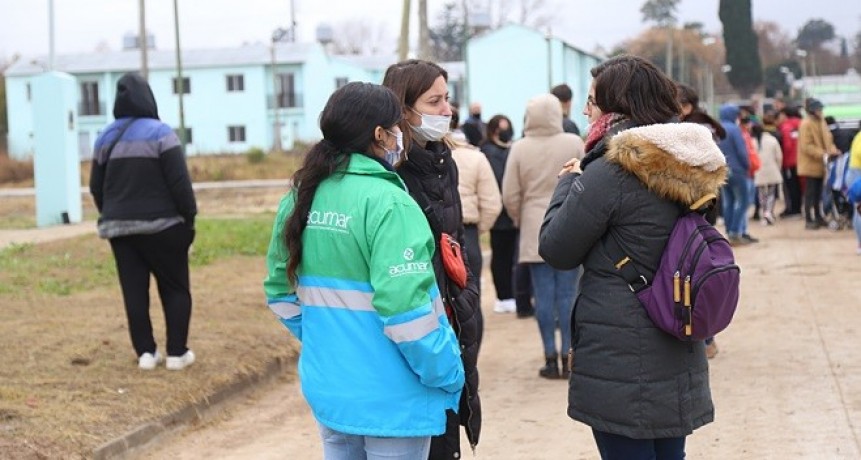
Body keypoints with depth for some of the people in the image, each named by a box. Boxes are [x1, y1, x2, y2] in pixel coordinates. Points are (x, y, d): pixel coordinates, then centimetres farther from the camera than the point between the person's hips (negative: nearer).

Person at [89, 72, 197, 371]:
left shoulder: (106, 138, 7)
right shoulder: (160, 133, -9)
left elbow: (96, 186, 10)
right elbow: (179, 182, -14)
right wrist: (189, 218, -7)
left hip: (119, 227, 5)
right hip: (161, 225, -4)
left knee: (134, 291, 7)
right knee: (175, 288, 5)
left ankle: (145, 352, 8)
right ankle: (177, 352, 4)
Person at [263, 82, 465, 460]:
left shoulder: (301, 197, 4)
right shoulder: (387, 203, -19)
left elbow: (280, 290, 12)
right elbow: (405, 308, -24)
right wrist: (448, 373, -11)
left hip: (327, 387, 7)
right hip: (390, 399, -7)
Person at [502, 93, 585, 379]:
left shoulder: (520, 148, -4)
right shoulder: (574, 143, -6)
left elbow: (510, 196, -2)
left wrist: (520, 219, 16)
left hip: (535, 232, 0)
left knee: (544, 295, 5)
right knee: (567, 294, 5)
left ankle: (550, 358, 7)